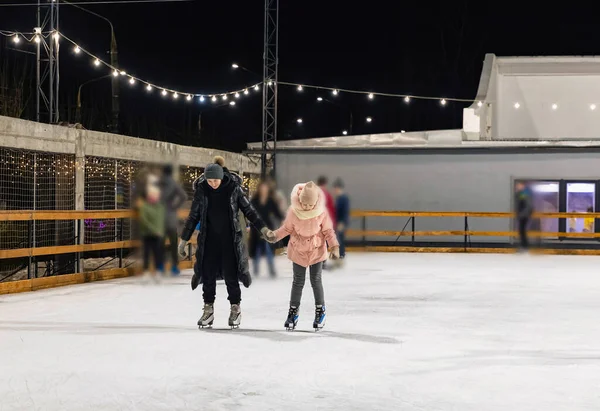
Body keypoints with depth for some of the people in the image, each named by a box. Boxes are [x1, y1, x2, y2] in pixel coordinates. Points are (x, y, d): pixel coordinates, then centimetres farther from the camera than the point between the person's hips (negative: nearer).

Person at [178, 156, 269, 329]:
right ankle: (208, 310, 15)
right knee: (208, 275, 3)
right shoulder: (201, 189, -3)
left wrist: (263, 228, -3)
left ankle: (235, 310, 13)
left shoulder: (233, 187, -8)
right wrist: (184, 240, 6)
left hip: (230, 239, -2)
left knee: (231, 275, -1)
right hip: (209, 239, 2)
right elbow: (193, 216, 5)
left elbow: (248, 210, 2)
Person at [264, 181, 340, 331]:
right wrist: (275, 235, -18)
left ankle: (320, 311, 21)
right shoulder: (293, 211, -18)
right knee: (298, 281, 8)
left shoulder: (322, 212, -18)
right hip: (298, 250, 1)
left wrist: (334, 246, -14)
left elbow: (328, 230, -7)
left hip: (317, 251, -1)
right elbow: (287, 228, -4)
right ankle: (293, 311, 21)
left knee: (316, 280, 3)